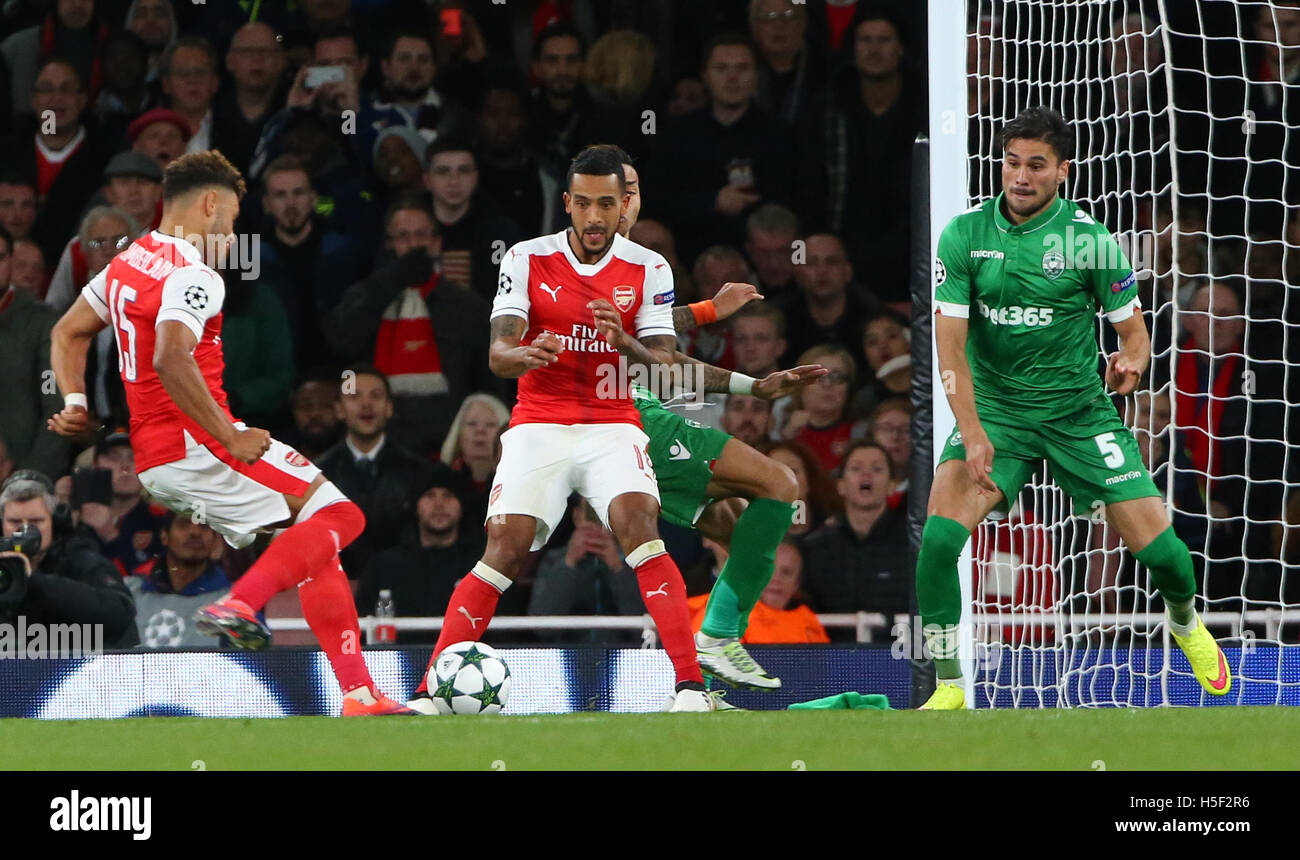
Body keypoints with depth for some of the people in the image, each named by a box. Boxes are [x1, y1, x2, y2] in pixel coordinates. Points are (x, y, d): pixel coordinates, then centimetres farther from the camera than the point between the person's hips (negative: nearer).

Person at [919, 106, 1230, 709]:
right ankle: (948, 686, -11)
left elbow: (1133, 331, 0)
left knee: (1156, 545, -4)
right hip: (993, 410, 0)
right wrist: (973, 434, -20)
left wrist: (1130, 363, -24)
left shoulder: (1090, 239, -8)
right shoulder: (964, 235, -7)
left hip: (1078, 410, 0)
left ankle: (1185, 622, 32)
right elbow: (950, 342, -9)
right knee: (939, 536, -22)